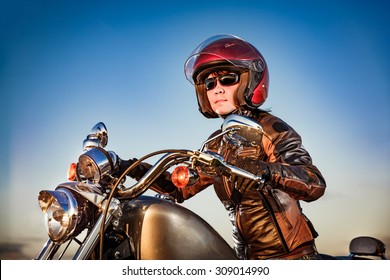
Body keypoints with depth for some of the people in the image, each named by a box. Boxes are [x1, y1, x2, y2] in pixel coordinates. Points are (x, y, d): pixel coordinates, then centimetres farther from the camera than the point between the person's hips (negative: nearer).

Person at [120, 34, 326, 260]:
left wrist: (266, 170, -43)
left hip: (290, 256, -6)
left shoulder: (269, 128, -10)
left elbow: (315, 184, -24)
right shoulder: (218, 144, 12)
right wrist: (138, 170, 0)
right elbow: (181, 187, 14)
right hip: (248, 256, 7)